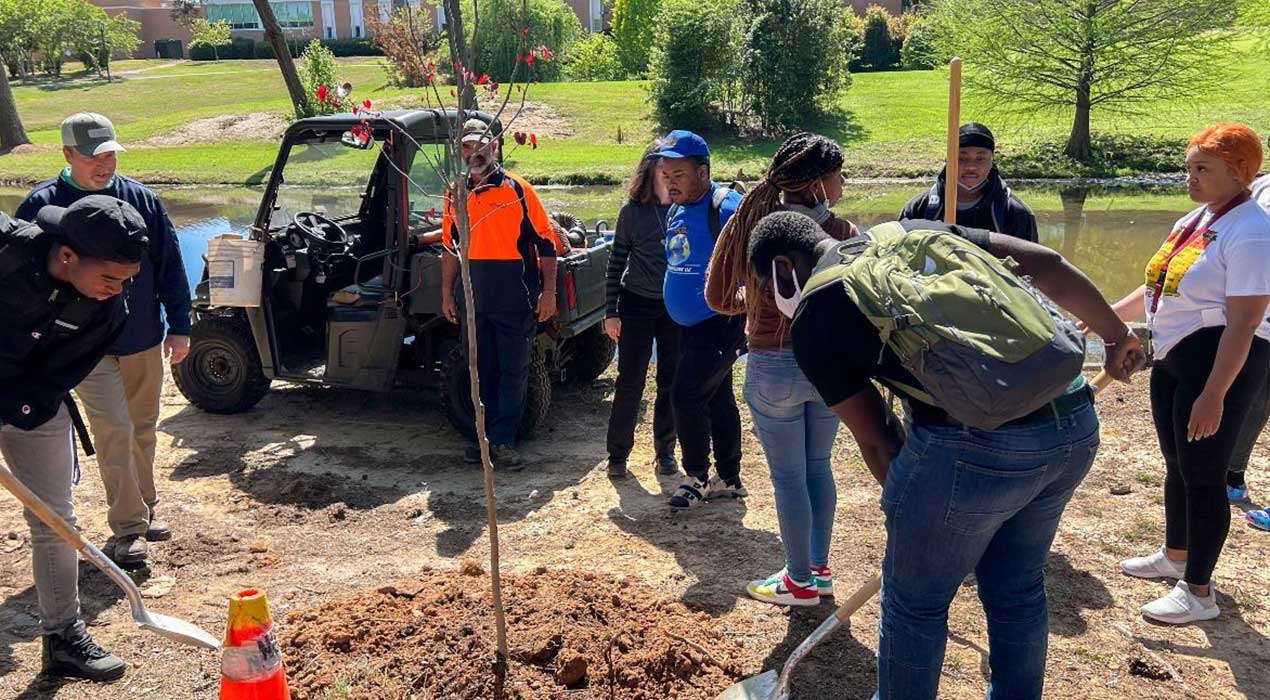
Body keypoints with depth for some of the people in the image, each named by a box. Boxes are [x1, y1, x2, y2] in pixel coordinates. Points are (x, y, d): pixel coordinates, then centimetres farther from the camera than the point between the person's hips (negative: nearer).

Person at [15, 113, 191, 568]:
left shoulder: (140, 198, -1)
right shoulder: (41, 207, -8)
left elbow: (170, 266, 4)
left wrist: (179, 326, 2)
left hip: (145, 340, 3)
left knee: (143, 428, 15)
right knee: (115, 430, -10)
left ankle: (144, 509, 33)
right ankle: (127, 529, -1)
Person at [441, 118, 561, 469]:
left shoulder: (517, 189, -6)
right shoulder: (456, 194, 9)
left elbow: (546, 243, -5)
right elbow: (450, 247, 16)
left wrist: (548, 292, -9)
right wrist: (447, 293, 13)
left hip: (515, 299, -4)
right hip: (475, 299, 5)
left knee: (513, 371, 2)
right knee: (482, 371, 13)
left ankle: (503, 441, 10)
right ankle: (484, 436, 23)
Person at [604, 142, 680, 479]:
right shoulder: (633, 211, -4)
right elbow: (617, 261, 0)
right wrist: (611, 312, -4)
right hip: (637, 305, -1)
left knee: (672, 382, 7)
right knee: (630, 382, 1)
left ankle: (665, 451, 22)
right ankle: (618, 454, 14)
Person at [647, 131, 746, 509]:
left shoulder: (726, 208, -19)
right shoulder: (676, 212, 8)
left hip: (720, 324, -8)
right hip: (690, 323, 9)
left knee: (687, 396, -10)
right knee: (718, 399, 15)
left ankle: (697, 477, 8)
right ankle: (728, 479, 27)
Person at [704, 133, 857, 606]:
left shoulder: (750, 225, -11)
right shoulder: (845, 234, -10)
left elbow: (718, 297, -4)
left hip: (774, 367, -2)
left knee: (788, 477, 9)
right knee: (818, 467, 20)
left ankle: (800, 581, 21)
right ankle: (819, 569, 32)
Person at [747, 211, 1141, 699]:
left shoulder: (813, 317, 1)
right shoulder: (917, 228, 18)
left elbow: (876, 439, 5)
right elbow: (1047, 264, 15)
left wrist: (909, 507, 21)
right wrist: (1116, 335, 28)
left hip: (975, 445, -7)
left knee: (914, 603, 16)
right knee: (1018, 590, 26)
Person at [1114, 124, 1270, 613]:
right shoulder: (1194, 220, 11)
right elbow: (1157, 288, 21)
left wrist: (1214, 395, -26)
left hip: (1218, 362, -9)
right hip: (1172, 357, 9)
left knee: (1202, 474, -2)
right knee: (1177, 464, 20)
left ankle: (1198, 593, 10)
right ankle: (1175, 556, 39)